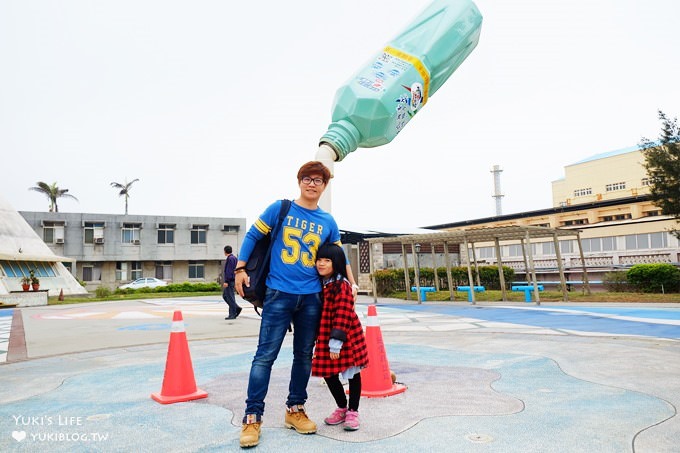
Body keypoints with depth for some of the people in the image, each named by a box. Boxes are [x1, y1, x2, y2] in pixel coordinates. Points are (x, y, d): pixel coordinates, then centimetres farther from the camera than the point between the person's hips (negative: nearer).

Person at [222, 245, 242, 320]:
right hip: (231, 280, 10)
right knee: (225, 295, 15)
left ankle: (232, 314, -1)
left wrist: (226, 281, -21)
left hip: (230, 281, -10)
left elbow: (229, 271, -20)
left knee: (230, 297, -5)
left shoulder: (230, 258, -14)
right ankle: (237, 308, 14)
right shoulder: (234, 258, 16)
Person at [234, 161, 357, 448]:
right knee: (265, 355, -4)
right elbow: (253, 235, 4)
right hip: (279, 294, -3)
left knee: (304, 355, 11)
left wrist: (351, 284, 10)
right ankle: (252, 417, 5)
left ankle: (295, 409, 26)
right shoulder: (280, 208, -1)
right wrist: (240, 269, -2)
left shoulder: (328, 222, 7)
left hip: (312, 297, 4)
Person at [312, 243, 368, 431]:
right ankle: (341, 408, 32)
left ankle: (353, 412, 22)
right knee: (329, 374, 12)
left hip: (347, 338, -7)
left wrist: (336, 342, -23)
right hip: (325, 339, 8)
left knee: (352, 373, 7)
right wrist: (322, 342, 17)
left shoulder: (341, 286, -17)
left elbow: (342, 316, -21)